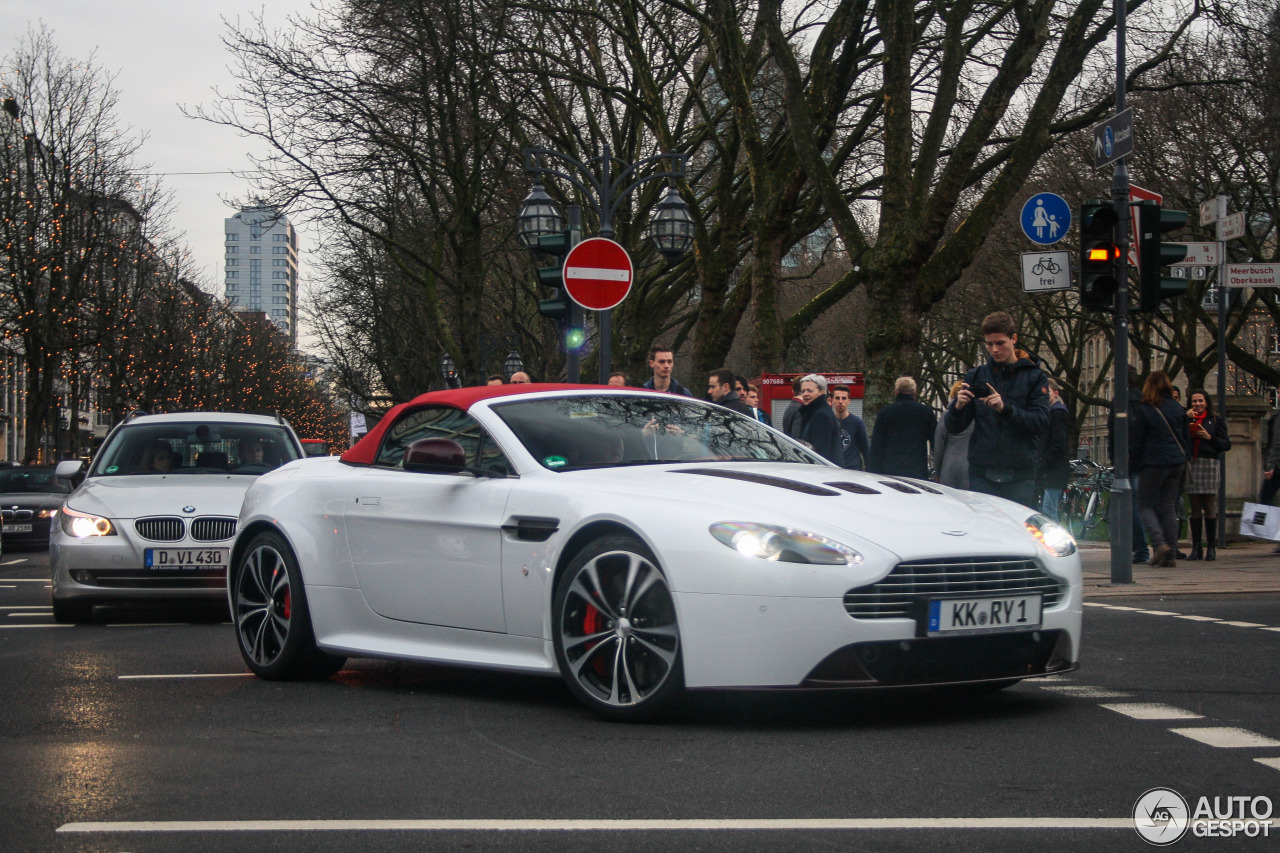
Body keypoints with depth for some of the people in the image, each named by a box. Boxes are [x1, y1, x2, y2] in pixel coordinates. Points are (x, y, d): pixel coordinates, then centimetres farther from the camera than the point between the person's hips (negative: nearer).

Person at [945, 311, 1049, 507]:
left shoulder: (1033, 377, 6)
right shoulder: (975, 376, 12)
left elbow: (1041, 423, -8)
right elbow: (953, 428, 9)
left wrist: (1005, 409, -23)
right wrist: (957, 407, -14)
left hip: (1020, 475, -1)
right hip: (981, 474, 1)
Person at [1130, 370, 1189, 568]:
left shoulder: (1143, 410, -6)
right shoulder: (1178, 409, 9)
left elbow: (1135, 442, -5)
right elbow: (1186, 438, 15)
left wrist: (1131, 466, 4)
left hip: (1153, 463, -5)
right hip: (1176, 463, 5)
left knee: (1146, 505, 5)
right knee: (1168, 508, 8)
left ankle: (1159, 544, -17)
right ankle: (1171, 554, 3)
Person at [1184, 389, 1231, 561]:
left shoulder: (1216, 420, 10)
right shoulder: (1187, 420, 17)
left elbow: (1226, 445, 7)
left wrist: (1209, 437, -6)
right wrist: (1186, 417, -2)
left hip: (1209, 463, -2)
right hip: (1190, 465, 2)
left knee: (1208, 506, -3)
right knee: (1195, 507, 2)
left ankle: (1211, 547, 2)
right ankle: (1196, 547, 4)